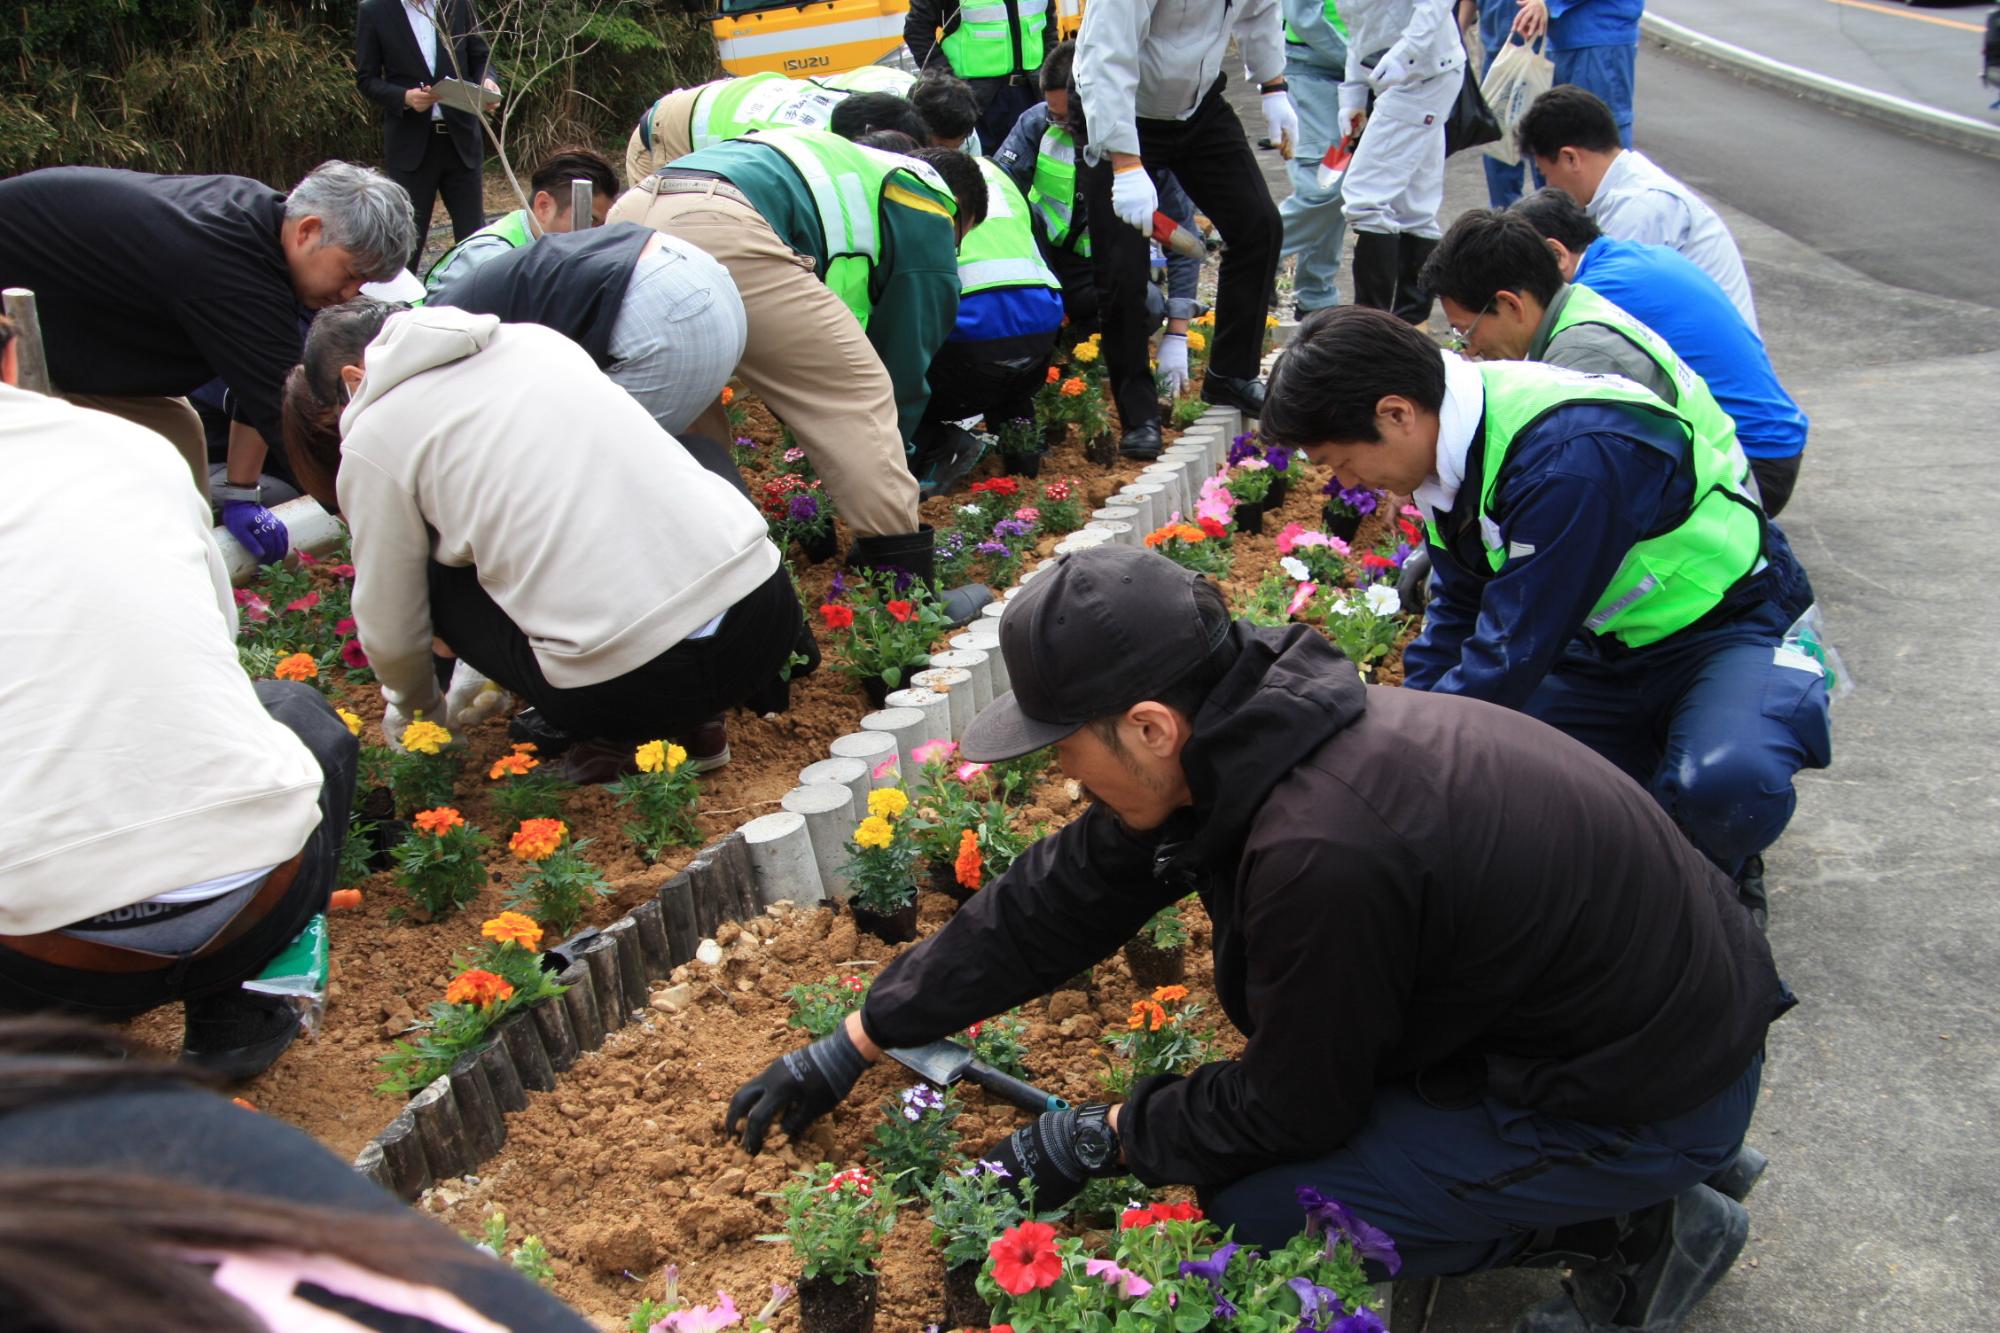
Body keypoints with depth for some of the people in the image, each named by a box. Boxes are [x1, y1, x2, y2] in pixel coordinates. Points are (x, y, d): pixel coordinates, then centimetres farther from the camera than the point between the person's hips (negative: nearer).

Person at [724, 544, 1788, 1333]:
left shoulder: (1319, 853, -33)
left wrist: (1100, 1139, -2)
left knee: (1257, 1207, -8)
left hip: (1652, 1092, -8)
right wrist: (856, 1041, 10)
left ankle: (1634, 1228, 2)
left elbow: (1299, 1107, -16)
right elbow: (1056, 901, 3)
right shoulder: (1248, 736, -5)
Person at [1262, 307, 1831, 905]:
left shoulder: (1572, 456, -34)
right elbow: (1458, 613, 5)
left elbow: (1514, 649, -30)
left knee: (1724, 786, -36)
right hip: (1607, 642, 7)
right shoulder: (1456, 433, -6)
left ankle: (1717, 881, -2)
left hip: (1730, 624, -7)